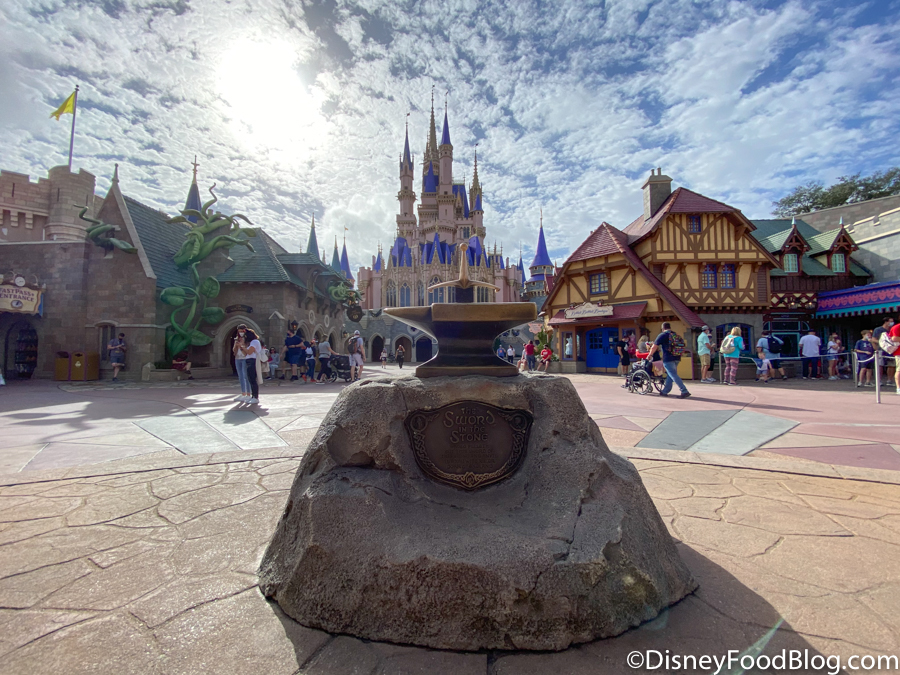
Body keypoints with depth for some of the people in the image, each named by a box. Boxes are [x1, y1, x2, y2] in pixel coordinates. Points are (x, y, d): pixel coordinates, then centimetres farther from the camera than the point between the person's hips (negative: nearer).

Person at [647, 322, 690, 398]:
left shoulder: (662, 335, -3)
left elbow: (654, 347, -4)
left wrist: (650, 355, 12)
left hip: (668, 359, -7)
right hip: (677, 358, 7)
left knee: (674, 376, -8)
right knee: (670, 375, 15)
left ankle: (685, 392, -14)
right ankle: (665, 391, 22)